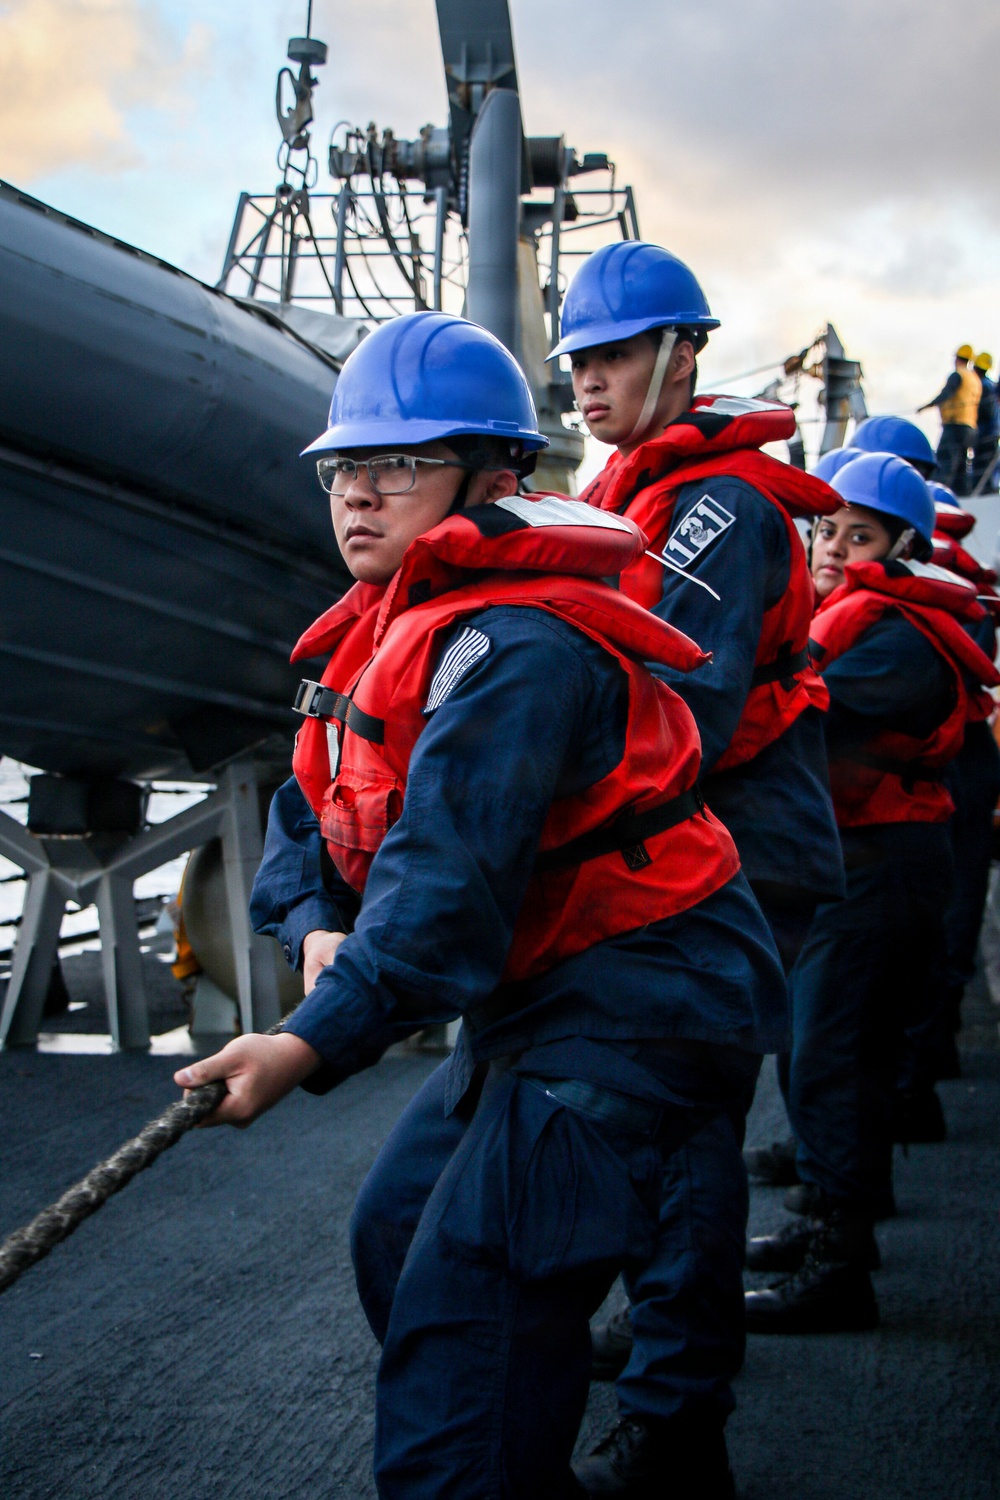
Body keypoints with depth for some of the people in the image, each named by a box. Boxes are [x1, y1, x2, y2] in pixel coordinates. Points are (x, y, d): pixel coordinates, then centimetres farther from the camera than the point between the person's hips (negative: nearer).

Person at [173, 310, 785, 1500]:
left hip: (642, 1008, -11)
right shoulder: (387, 638, 10)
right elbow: (308, 821, 10)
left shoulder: (512, 648, -23)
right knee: (396, 1230, 20)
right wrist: (321, 930, -10)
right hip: (539, 1003, 11)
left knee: (466, 1303, -16)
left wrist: (316, 1042, -39)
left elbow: (455, 873, -34)